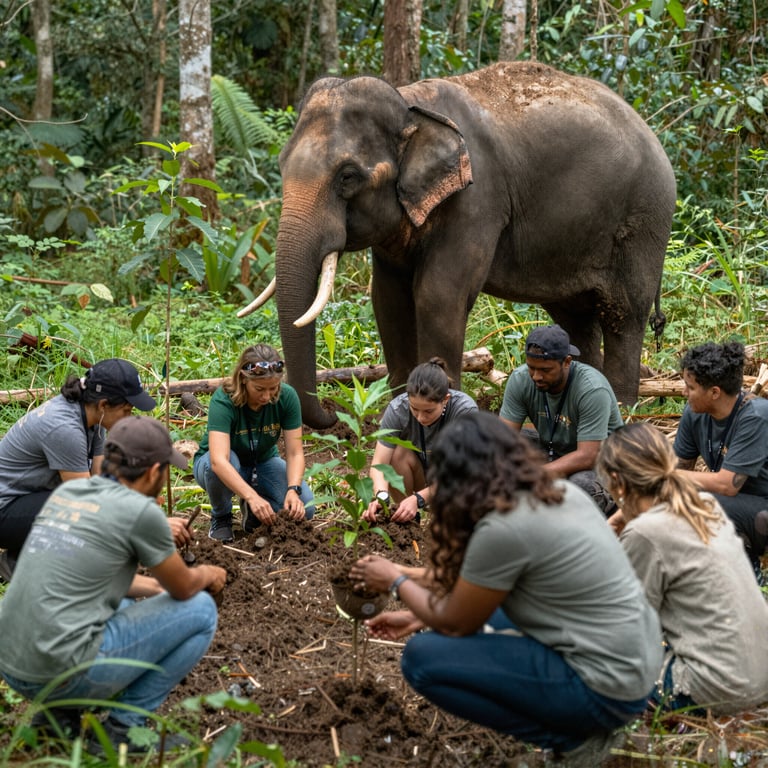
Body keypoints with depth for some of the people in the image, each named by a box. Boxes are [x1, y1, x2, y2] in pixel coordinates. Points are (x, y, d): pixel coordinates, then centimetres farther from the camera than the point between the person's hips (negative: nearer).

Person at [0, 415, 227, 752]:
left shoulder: (66, 492, 12)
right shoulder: (141, 511, -10)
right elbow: (184, 588, 5)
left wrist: (157, 587, 39)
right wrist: (209, 575, 27)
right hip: (65, 671, -8)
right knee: (200, 610, 5)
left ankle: (61, 711, 17)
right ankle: (125, 725, 5)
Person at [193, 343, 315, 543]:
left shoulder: (287, 397, -22)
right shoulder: (223, 400, -33)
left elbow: (295, 453, -21)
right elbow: (219, 460, -45)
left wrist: (293, 490, -40)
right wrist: (252, 496, -57)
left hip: (263, 462, 3)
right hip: (224, 466, -2)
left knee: (303, 509, -24)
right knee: (222, 465, -39)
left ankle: (251, 511, 7)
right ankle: (221, 518, -8)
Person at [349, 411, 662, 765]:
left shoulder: (501, 529, -20)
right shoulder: (559, 493, 6)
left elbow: (455, 624, -5)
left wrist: (396, 581, 11)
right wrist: (419, 617, 25)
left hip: (606, 687, -9)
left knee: (422, 658, -7)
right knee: (479, 604, 26)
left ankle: (572, 739, -1)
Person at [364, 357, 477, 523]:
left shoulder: (465, 409, -30)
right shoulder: (397, 409, -25)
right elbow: (378, 463, -27)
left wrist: (419, 499, -43)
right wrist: (381, 495, -48)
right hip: (420, 474, 2)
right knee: (399, 452, -29)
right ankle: (405, 517, -12)